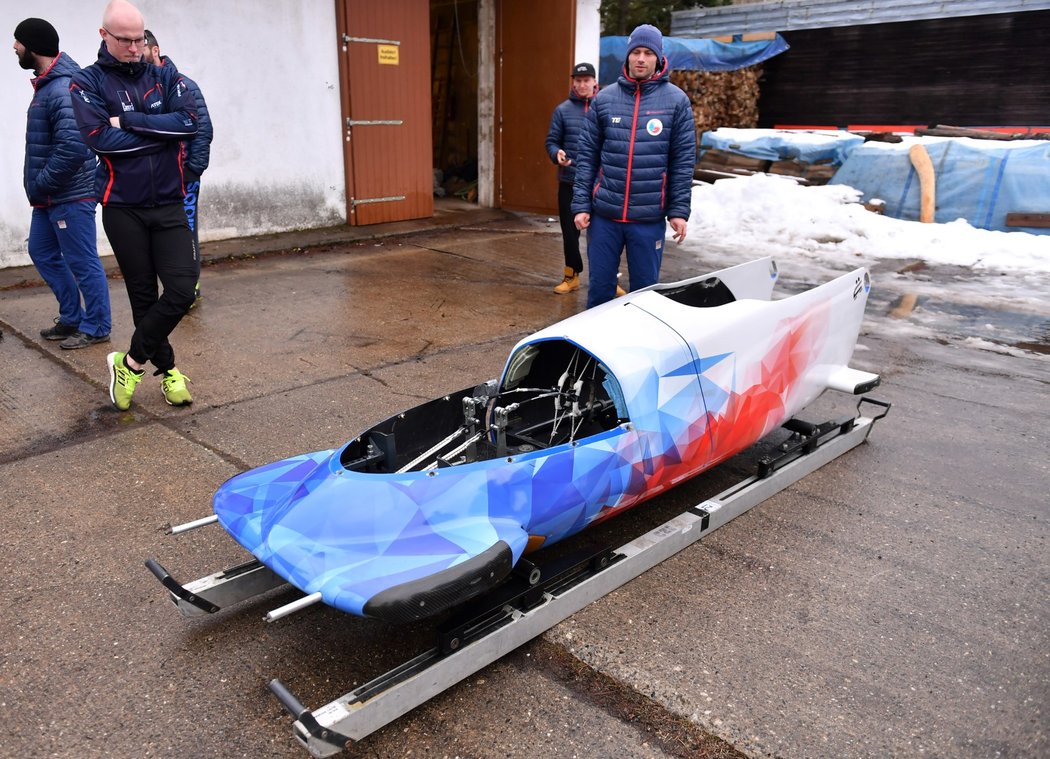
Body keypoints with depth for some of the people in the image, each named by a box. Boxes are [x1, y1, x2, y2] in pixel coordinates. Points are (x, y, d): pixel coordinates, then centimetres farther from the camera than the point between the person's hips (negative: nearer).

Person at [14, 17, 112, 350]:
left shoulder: (62, 91, -20)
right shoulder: (48, 83, 12)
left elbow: (72, 148, -30)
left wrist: (41, 184, -18)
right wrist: (38, 187, 15)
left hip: (70, 196, -11)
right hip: (50, 196, 11)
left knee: (82, 262, -1)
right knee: (42, 252, 18)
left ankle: (96, 328, 11)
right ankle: (72, 317, 29)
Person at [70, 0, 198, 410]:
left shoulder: (164, 75, 6)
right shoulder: (87, 82, -1)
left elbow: (189, 121, -10)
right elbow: (101, 139, -16)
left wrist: (129, 122, -15)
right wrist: (161, 132, -11)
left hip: (168, 204, 2)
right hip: (122, 207, -1)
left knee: (182, 291, -9)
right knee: (143, 294, 6)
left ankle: (131, 362, 8)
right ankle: (167, 369, 22)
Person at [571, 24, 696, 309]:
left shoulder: (676, 100, 2)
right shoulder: (604, 98, 5)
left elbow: (684, 161, 1)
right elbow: (586, 155, 6)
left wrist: (679, 211, -3)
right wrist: (580, 205, 0)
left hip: (649, 217, -1)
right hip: (604, 214, 1)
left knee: (645, 290, 8)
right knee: (600, 287, 9)